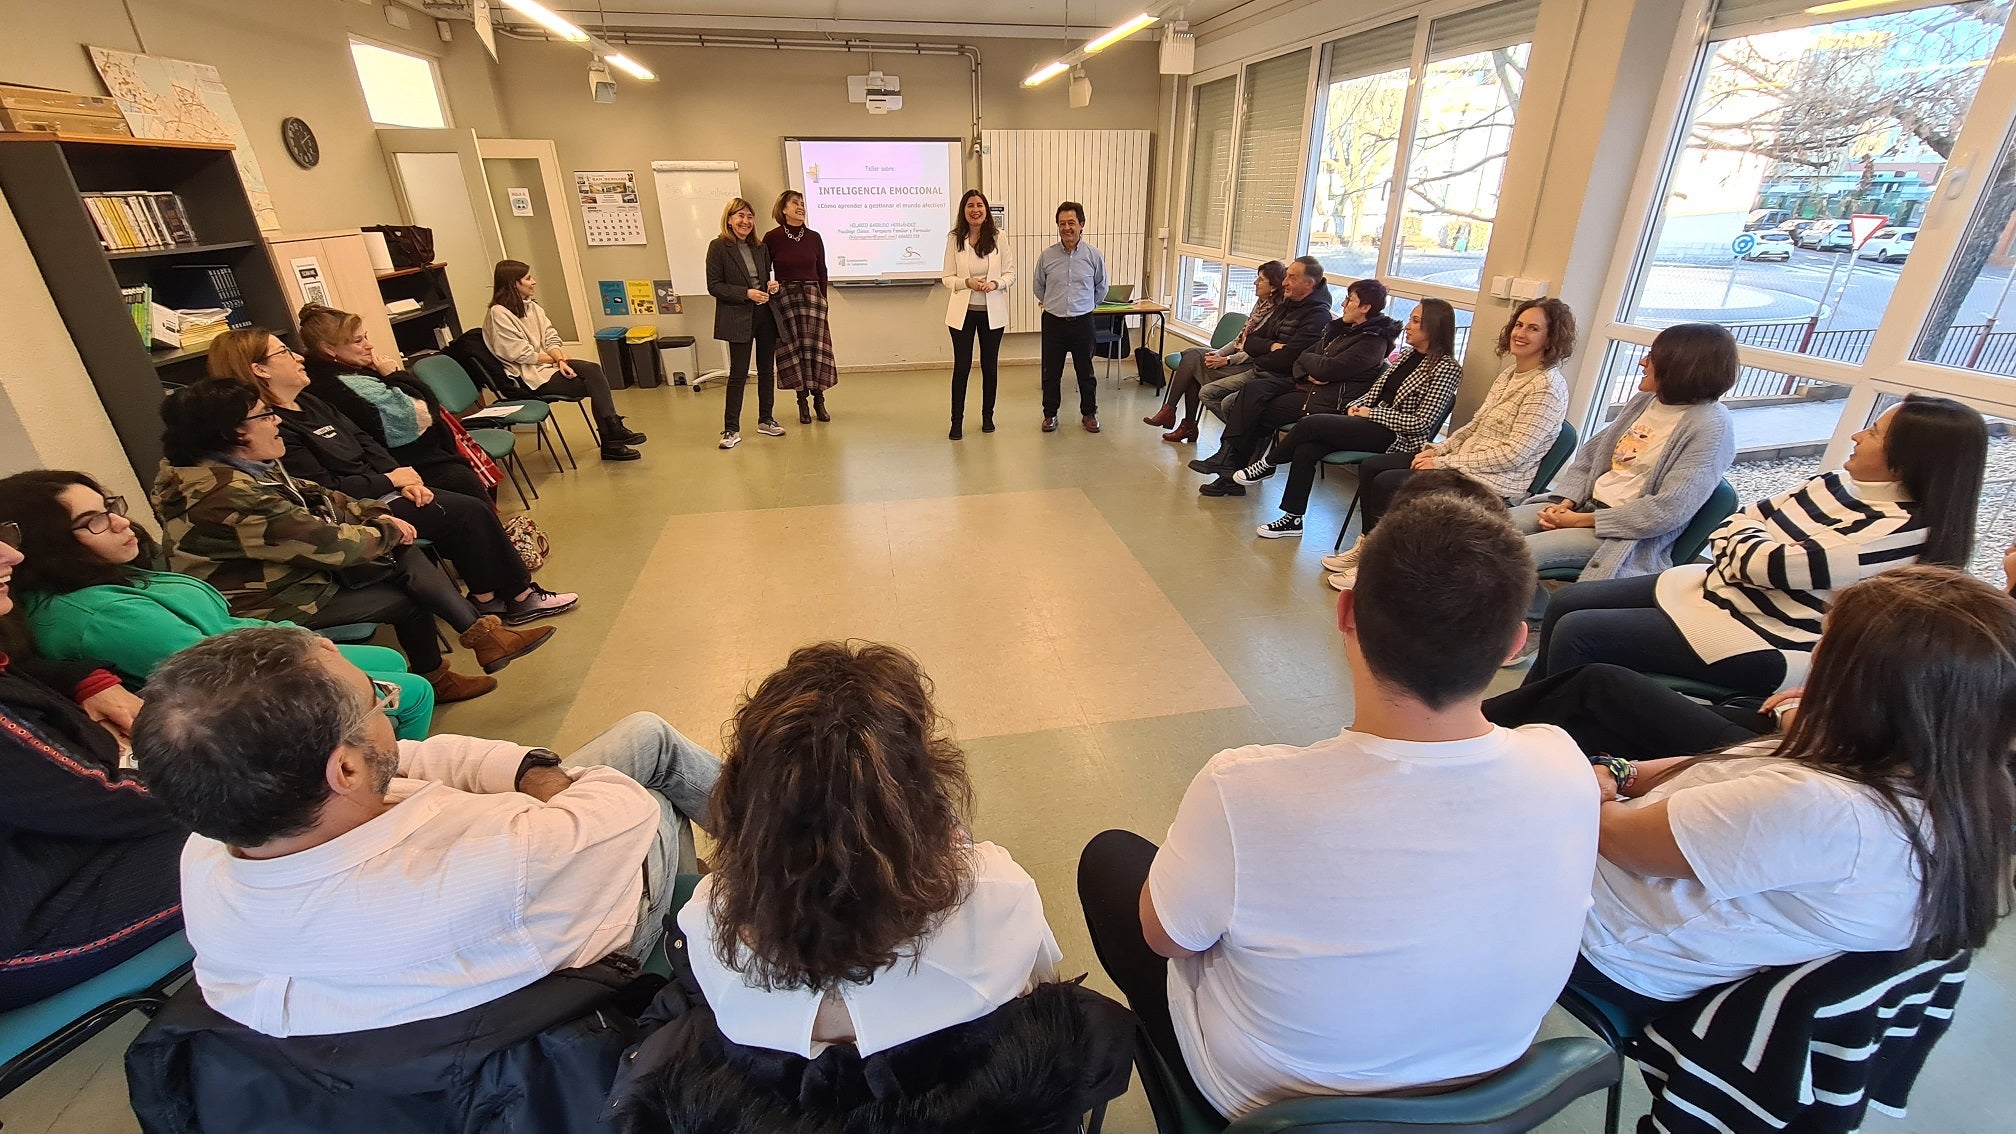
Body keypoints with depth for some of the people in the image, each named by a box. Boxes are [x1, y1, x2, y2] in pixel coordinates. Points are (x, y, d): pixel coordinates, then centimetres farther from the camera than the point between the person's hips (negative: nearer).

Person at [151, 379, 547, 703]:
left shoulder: (243, 469, 0)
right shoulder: (228, 498, -30)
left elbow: (314, 498, 11)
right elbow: (328, 543, -28)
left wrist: (375, 513, -4)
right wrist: (386, 531, -10)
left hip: (294, 570, 9)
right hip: (277, 605, -9)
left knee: (406, 558, -4)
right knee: (409, 598, -2)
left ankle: (482, 634, -3)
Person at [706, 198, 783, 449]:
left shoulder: (760, 248, 12)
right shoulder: (718, 247, -4)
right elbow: (714, 286, -8)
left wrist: (772, 286, -2)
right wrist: (746, 293, -17)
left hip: (765, 315, 5)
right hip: (739, 318, -5)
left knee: (767, 370, 10)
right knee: (738, 374, -4)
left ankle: (765, 420, 24)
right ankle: (731, 430, 3)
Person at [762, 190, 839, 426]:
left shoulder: (814, 237, 6)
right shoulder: (772, 238, -1)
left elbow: (821, 272, 11)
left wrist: (822, 300, 10)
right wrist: (768, 293, -3)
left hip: (812, 296, 2)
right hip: (784, 298, -2)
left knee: (816, 347, 0)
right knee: (793, 349, 1)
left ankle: (819, 400, 10)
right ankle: (803, 401, 11)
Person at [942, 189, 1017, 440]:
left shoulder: (998, 238, -2)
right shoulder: (954, 239, -3)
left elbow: (1010, 274, 1)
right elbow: (947, 278, -1)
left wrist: (995, 283, -19)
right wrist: (967, 282, -19)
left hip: (992, 312, 1)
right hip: (963, 311, -1)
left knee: (990, 365, 11)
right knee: (961, 366, 1)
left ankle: (987, 416, 26)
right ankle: (957, 421, 10)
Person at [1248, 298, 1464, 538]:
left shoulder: (1446, 368, -9)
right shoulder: (1407, 354, 15)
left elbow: (1421, 423, -14)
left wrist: (1371, 413, -12)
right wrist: (1356, 405, -1)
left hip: (1397, 438, -7)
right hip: (1373, 423, 7)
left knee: (1310, 424, -21)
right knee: (1306, 449, -17)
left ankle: (1268, 463, 3)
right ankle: (1293, 519, -10)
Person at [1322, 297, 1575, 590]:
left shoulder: (1548, 387, -15)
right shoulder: (1509, 374, 12)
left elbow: (1514, 453, -21)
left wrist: (1444, 463, -20)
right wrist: (1438, 449, 1)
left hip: (1494, 481, -9)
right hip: (1464, 460, 9)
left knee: (1387, 483, -21)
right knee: (1371, 466, 0)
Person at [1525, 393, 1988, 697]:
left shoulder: (1903, 530, -19)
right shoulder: (1842, 484, 7)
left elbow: (1768, 565, -23)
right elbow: (1734, 527, 9)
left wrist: (1746, 546, -3)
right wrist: (1746, 557, -11)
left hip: (1759, 643, -9)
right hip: (1716, 588, 9)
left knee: (1576, 634, -19)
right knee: (1566, 602, 4)